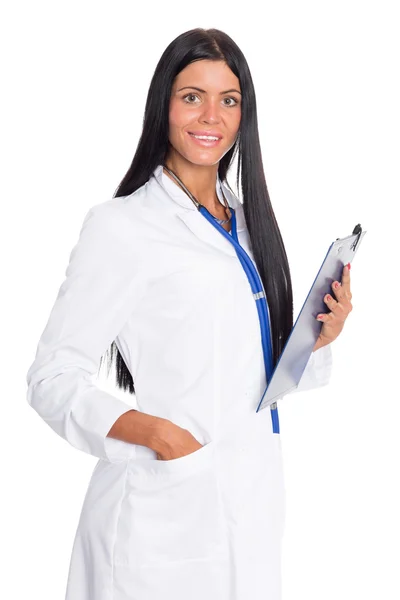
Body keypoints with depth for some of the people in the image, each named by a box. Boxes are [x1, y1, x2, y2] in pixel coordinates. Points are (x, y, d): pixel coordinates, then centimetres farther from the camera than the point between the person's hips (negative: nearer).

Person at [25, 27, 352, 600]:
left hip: (255, 506, 6)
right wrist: (154, 432, -28)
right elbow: (52, 377, -14)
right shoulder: (120, 225, -10)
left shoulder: (248, 221, 12)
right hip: (164, 515, -6)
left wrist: (321, 338, 0)